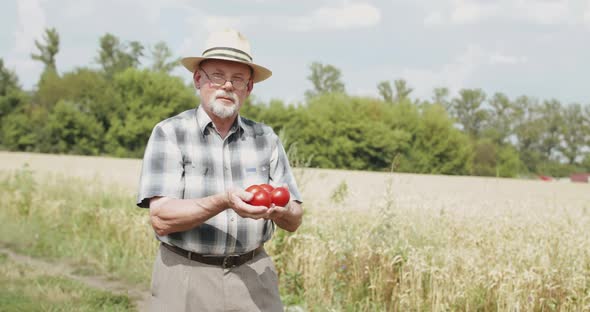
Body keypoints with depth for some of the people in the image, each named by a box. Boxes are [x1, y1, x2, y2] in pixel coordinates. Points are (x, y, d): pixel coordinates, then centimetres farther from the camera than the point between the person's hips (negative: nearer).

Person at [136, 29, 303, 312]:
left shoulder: (266, 138, 7)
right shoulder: (169, 133, -3)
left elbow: (293, 222, 5)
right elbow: (161, 219, -14)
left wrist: (280, 210, -18)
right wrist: (223, 201, -27)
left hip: (252, 277, 3)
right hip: (187, 280, -2)